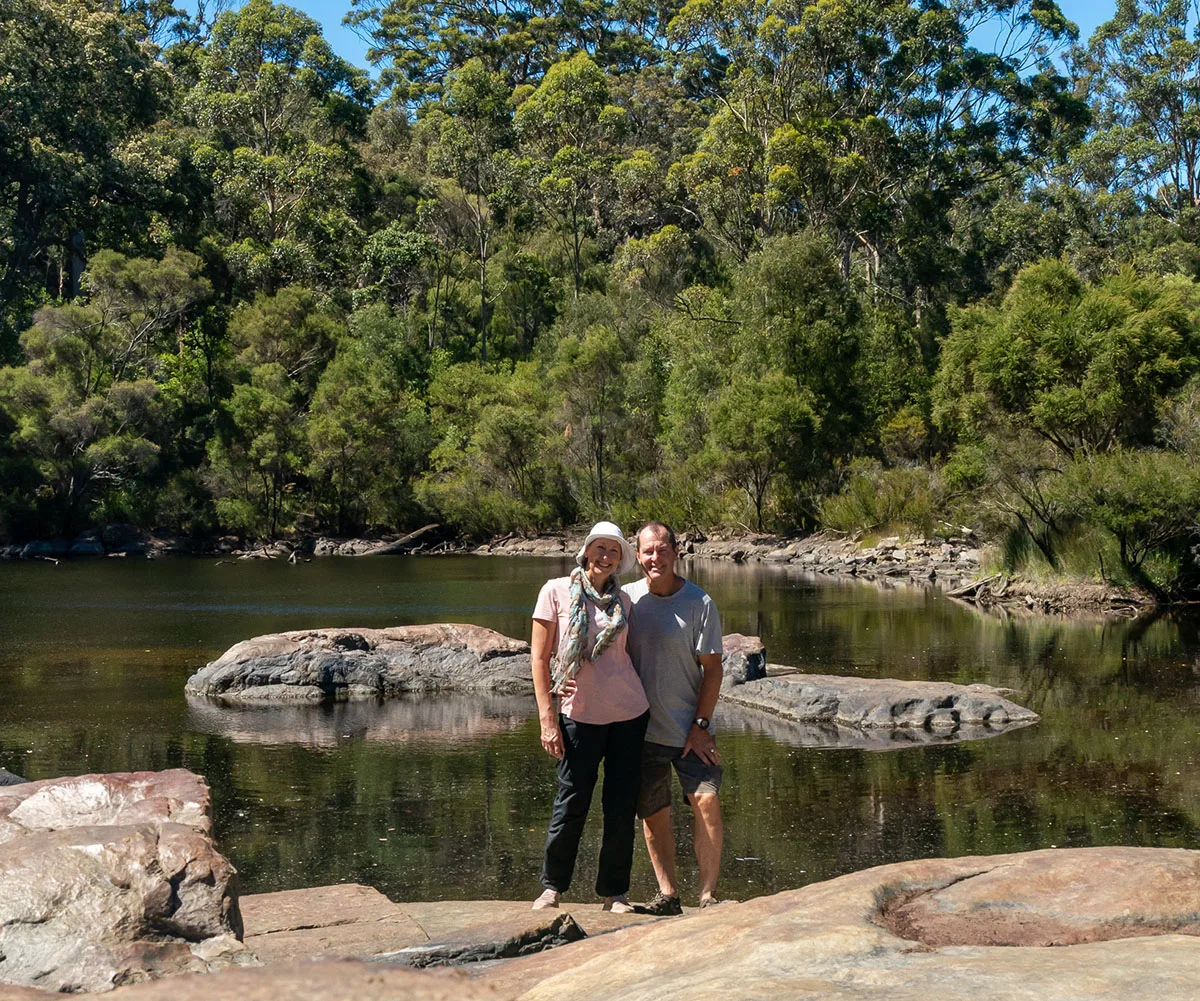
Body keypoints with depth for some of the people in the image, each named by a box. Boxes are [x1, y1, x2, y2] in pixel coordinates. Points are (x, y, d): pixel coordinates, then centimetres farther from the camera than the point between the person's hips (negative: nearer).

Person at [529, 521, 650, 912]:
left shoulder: (621, 601, 9)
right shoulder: (557, 591, -2)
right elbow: (539, 658, -4)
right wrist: (547, 718, -9)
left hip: (629, 713, 4)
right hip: (580, 714, -3)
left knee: (622, 805, 5)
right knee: (572, 802, -1)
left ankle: (614, 892, 17)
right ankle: (552, 886, 18)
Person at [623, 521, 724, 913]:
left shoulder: (699, 602, -5)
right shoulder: (625, 598, 2)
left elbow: (712, 668, -4)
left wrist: (700, 725, -9)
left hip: (689, 729, -3)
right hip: (643, 729, 3)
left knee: (706, 800, -15)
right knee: (653, 812, 6)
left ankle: (708, 893, -6)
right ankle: (667, 893, 16)